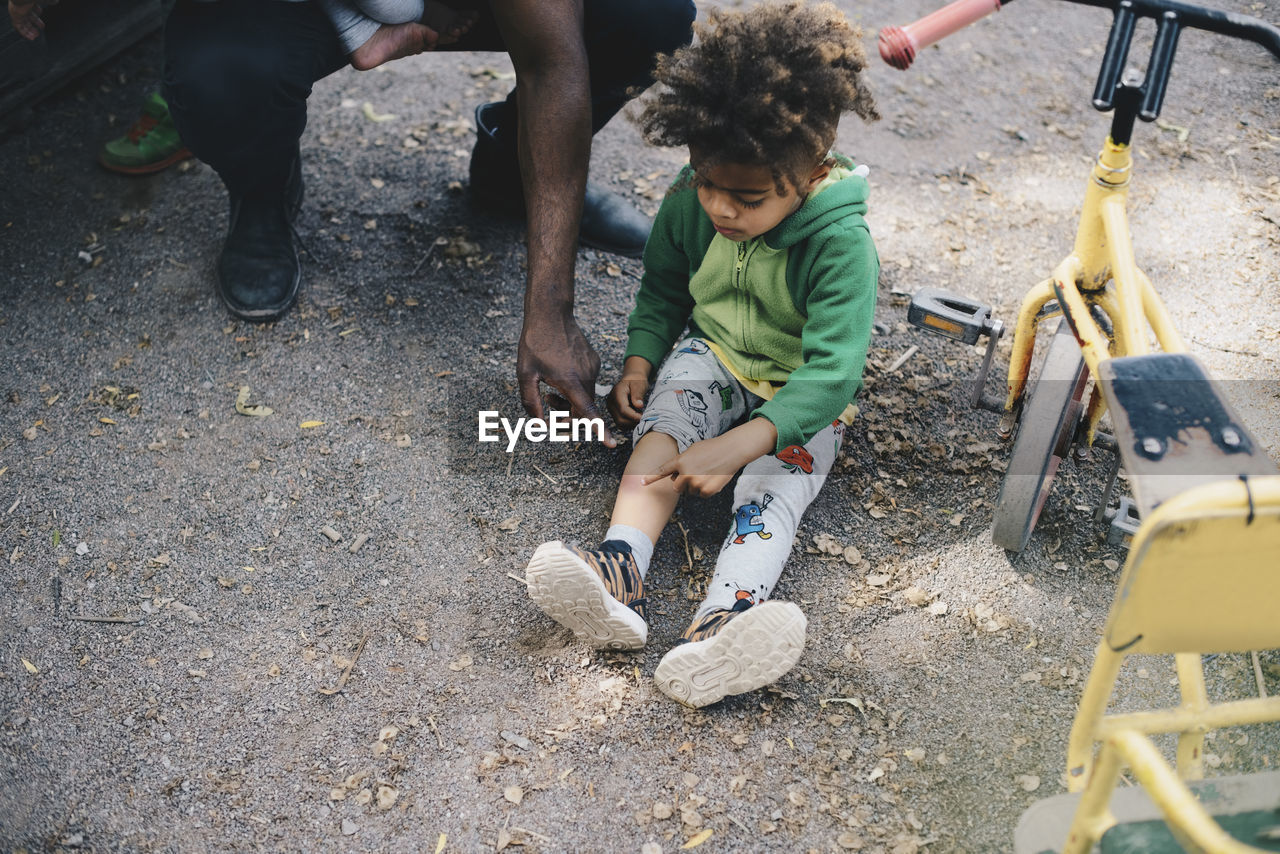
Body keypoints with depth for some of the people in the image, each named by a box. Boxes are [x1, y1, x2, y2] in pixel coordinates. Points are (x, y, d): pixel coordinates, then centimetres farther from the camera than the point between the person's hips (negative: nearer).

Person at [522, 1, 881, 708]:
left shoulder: (840, 245, -27)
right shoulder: (689, 204, -12)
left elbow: (832, 372, -33)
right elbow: (663, 289, 8)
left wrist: (737, 445, -42)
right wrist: (639, 359, -8)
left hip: (801, 393, -3)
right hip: (710, 357, 4)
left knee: (782, 471, -30)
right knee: (666, 418, -27)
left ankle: (724, 619, -54)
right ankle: (619, 568, -46)